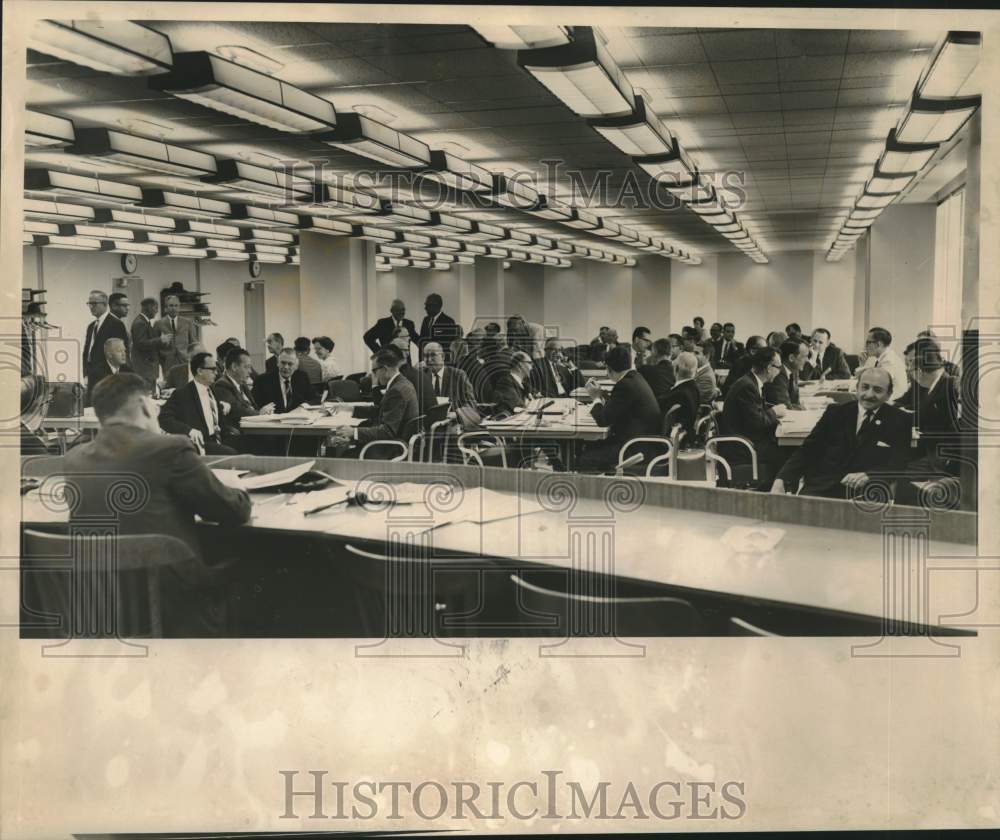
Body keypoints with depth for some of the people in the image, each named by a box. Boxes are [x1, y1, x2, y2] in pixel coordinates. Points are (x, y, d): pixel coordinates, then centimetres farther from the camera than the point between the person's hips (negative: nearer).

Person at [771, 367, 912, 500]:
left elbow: (897, 465, 0)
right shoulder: (836, 412, 14)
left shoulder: (898, 421, 9)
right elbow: (807, 450, 8)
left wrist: (868, 476, -23)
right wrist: (781, 480, -10)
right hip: (823, 488, 1)